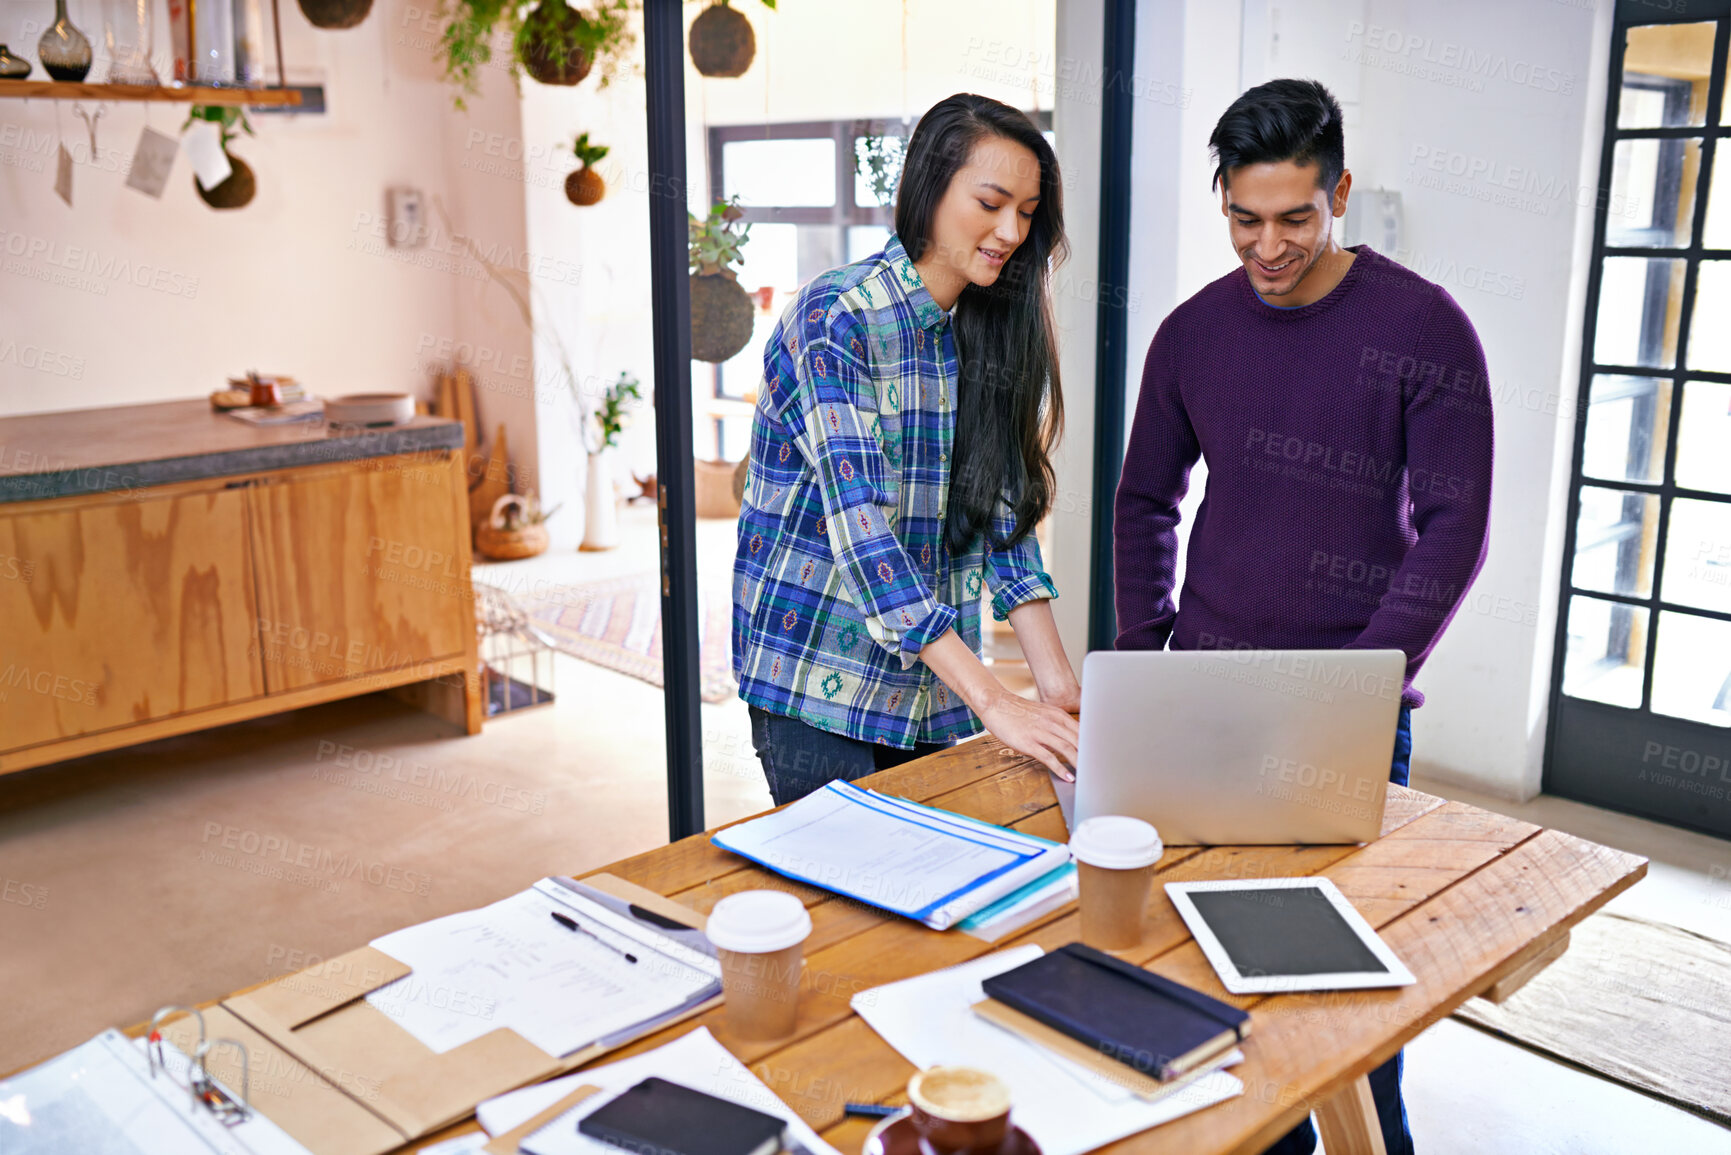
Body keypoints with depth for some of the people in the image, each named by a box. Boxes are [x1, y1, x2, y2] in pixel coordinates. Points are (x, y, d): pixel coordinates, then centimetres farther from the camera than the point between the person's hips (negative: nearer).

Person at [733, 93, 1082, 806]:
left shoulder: (991, 332, 6)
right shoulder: (835, 317, -16)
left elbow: (1004, 515, 5)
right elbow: (859, 526, -24)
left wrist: (1058, 686, -7)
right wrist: (993, 704, -28)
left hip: (931, 689, 6)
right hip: (821, 681, -6)